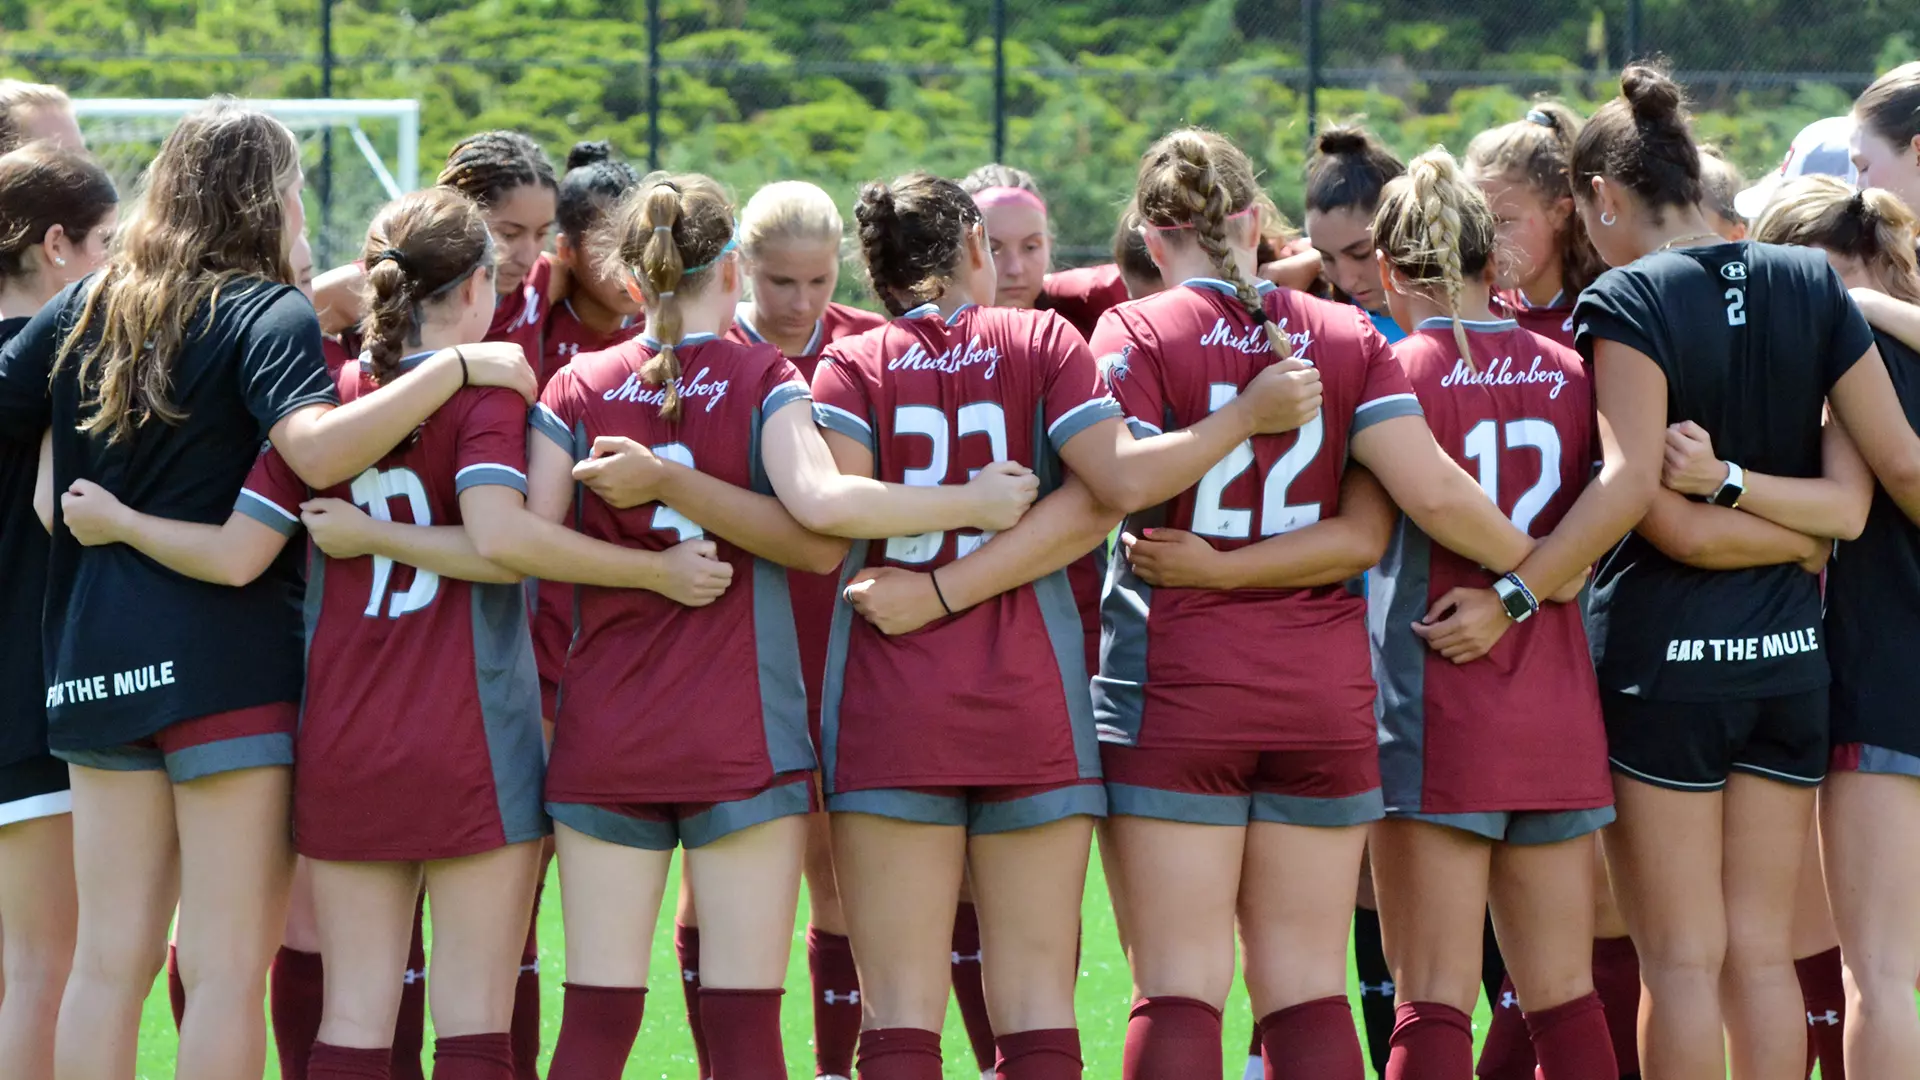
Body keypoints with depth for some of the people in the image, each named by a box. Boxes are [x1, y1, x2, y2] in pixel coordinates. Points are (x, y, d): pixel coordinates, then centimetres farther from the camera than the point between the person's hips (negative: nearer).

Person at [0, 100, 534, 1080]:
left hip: (97, 660, 6)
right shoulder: (270, 315, -7)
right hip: (227, 659, -6)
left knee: (108, 962, 9)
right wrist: (459, 367, -20)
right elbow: (316, 449, -25)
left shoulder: (84, 309, 10)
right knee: (228, 970, -3)